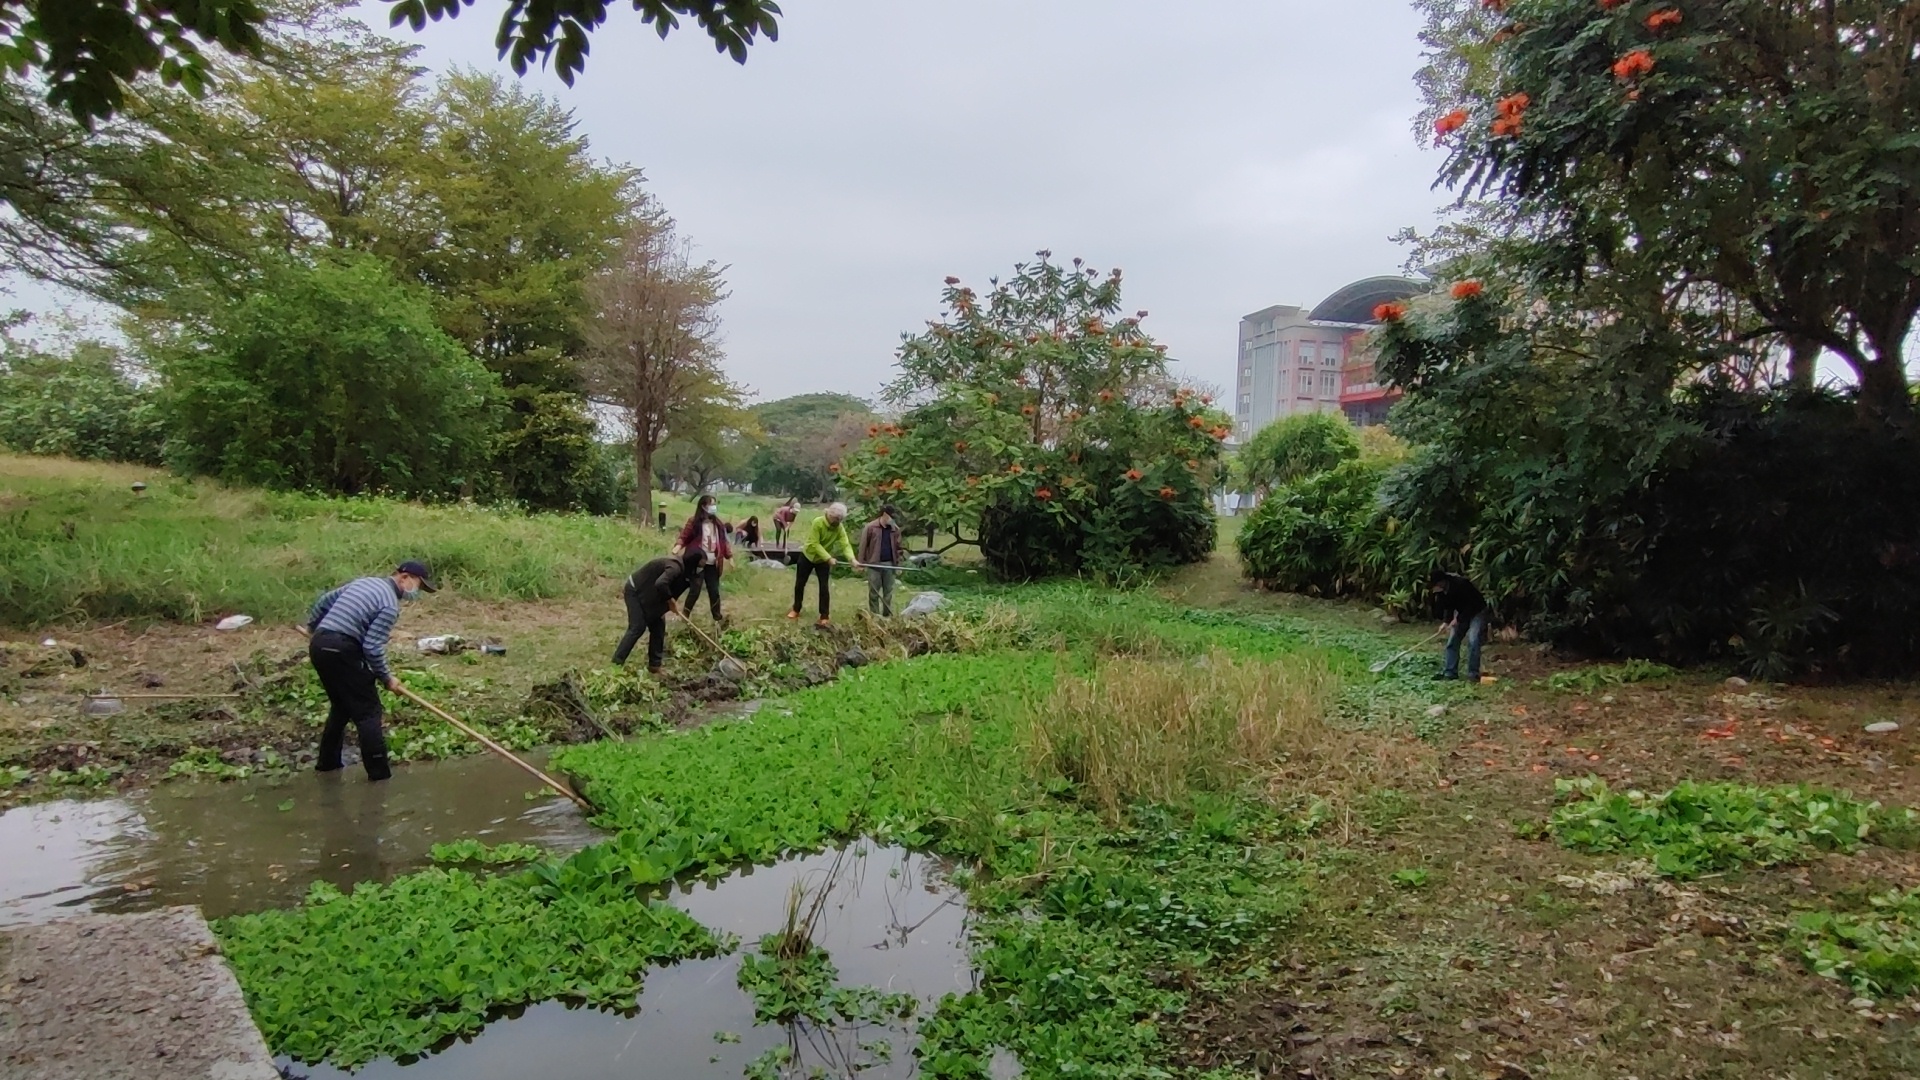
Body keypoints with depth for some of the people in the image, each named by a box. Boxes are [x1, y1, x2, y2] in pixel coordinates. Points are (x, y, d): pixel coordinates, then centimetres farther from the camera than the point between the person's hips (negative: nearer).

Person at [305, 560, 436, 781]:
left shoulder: (364, 582, 17)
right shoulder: (390, 604, -10)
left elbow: (323, 602, 26)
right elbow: (373, 647, -14)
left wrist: (312, 628, 41)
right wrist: (387, 678, -1)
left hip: (318, 645, 9)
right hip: (341, 651, -9)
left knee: (342, 705, 25)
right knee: (367, 711, -3)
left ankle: (328, 761, 33)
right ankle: (379, 773, -3)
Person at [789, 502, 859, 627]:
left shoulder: (840, 528, -19)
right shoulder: (818, 522, -28)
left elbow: (845, 544, -28)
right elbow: (815, 544, -31)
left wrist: (852, 559, -46)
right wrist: (829, 558, -37)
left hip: (823, 560, 2)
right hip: (807, 556, -2)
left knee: (824, 588, -5)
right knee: (799, 584, 8)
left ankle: (824, 617, 0)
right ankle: (796, 610, 28)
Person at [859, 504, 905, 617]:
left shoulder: (895, 529, 6)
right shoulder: (871, 527, -7)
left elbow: (897, 548, 11)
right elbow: (863, 546, -5)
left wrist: (898, 565, 9)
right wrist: (861, 563, -7)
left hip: (889, 564, 4)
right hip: (874, 564, -3)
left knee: (888, 592, 8)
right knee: (874, 592, 2)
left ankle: (887, 616, 15)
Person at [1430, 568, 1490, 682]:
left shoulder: (1461, 584, -35)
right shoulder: (1441, 591, -12)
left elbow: (1472, 605, -29)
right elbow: (1448, 607, 0)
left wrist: (1458, 619, -27)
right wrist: (1446, 621, -14)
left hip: (1476, 612, -7)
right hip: (1462, 614, 7)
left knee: (1472, 641, -19)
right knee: (1452, 640, 3)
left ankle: (1473, 674, -13)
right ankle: (1450, 672, 9)